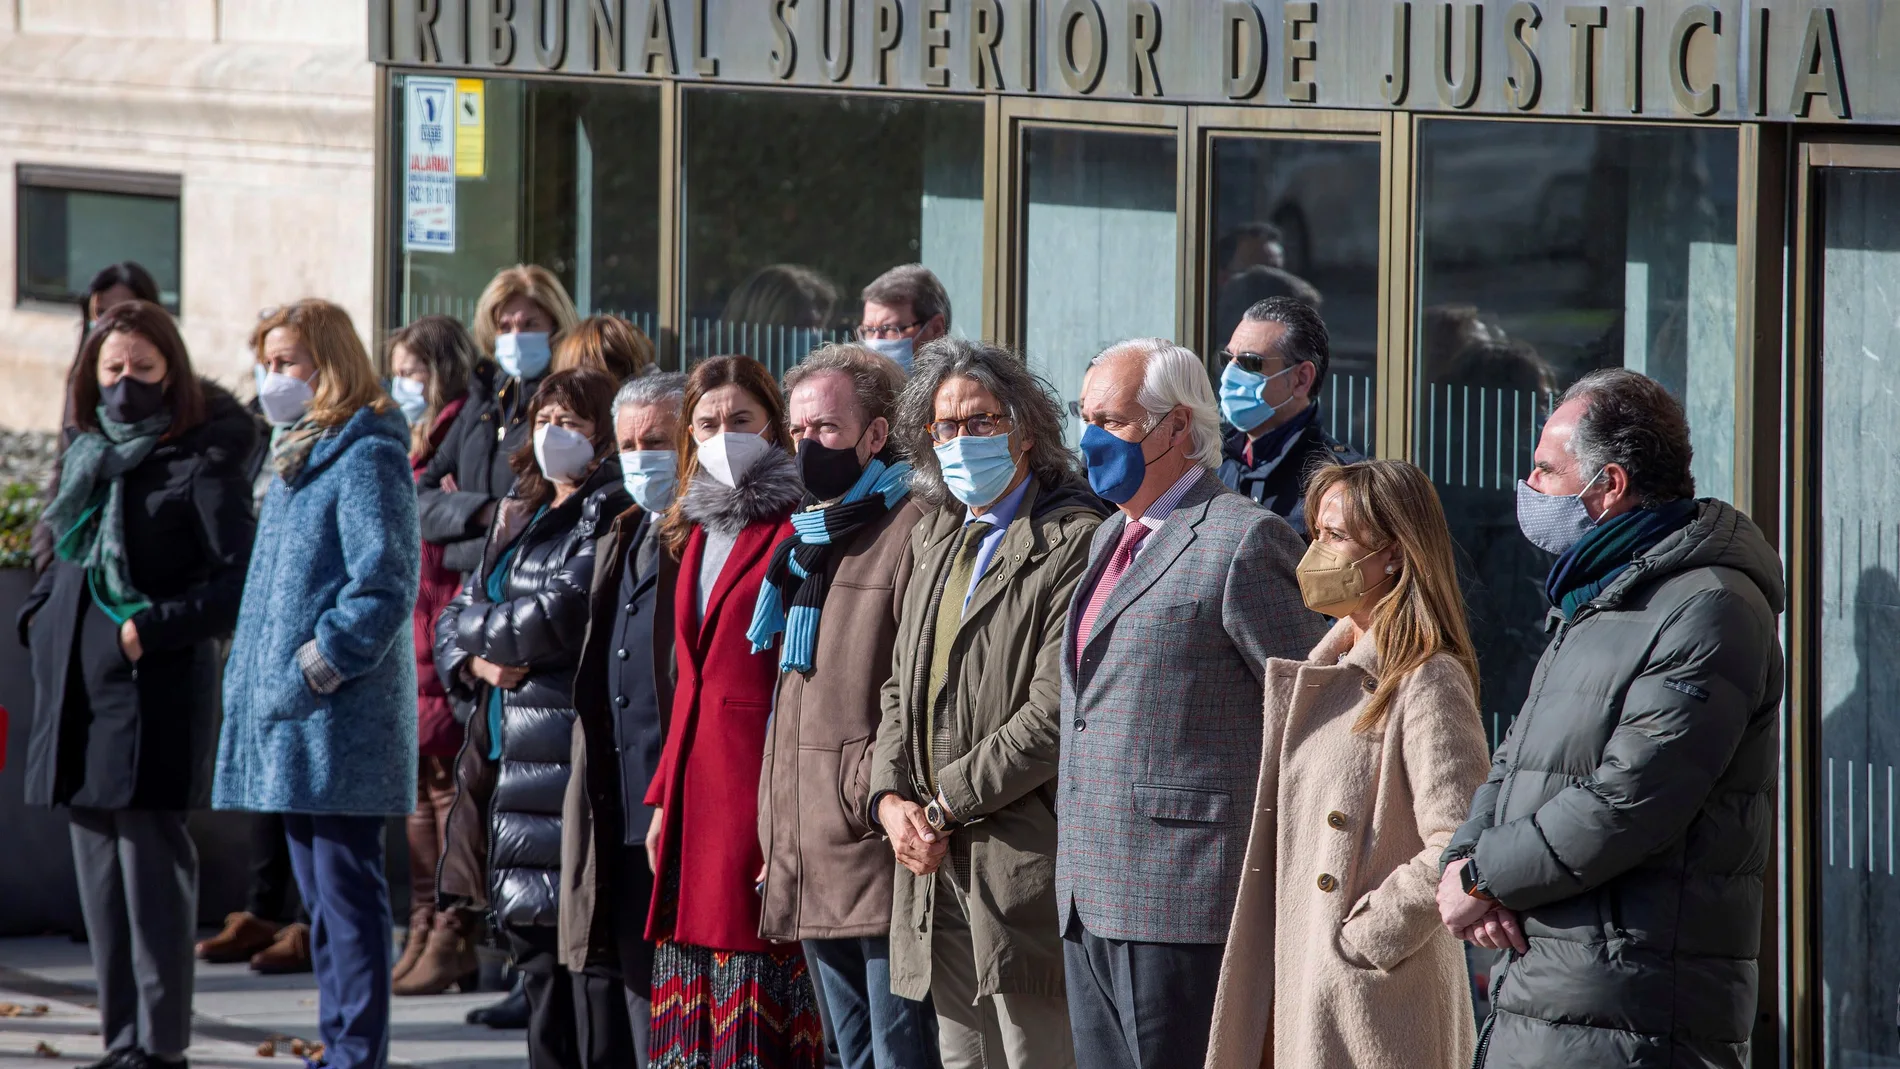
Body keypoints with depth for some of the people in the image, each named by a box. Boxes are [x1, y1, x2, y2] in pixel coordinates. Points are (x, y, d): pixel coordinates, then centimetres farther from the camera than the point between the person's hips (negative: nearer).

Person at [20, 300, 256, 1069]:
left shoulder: (201, 466, -7)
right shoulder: (86, 457, 15)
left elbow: (239, 585, -13)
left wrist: (152, 628, -18)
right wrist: (39, 617, 10)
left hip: (156, 697, -8)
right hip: (77, 690, 8)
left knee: (150, 865, -9)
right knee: (98, 866, 8)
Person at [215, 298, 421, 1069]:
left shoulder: (365, 457, -11)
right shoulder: (299, 457, 19)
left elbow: (385, 585, -18)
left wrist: (319, 665, -19)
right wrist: (250, 674, 17)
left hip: (338, 719, -10)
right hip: (285, 718, 10)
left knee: (346, 888, -8)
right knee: (318, 891, 13)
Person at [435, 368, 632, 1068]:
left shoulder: (610, 514, -6)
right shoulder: (518, 515, 20)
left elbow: (564, 613, -17)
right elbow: (455, 622, 19)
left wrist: (481, 630, -1)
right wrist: (477, 662, -3)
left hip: (567, 749, -9)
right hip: (503, 749, 9)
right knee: (531, 935, 12)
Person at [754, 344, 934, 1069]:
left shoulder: (913, 532, -8)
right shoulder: (811, 540, 22)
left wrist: (878, 790, -17)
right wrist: (777, 834, 22)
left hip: (880, 853, -9)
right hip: (811, 861, 9)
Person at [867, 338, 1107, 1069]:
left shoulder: (1072, 539, -10)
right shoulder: (938, 542, 19)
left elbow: (1055, 713, -16)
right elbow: (902, 688, 20)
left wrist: (944, 810, -12)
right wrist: (890, 798, 1)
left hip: (1025, 868, -8)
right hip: (937, 870, 8)